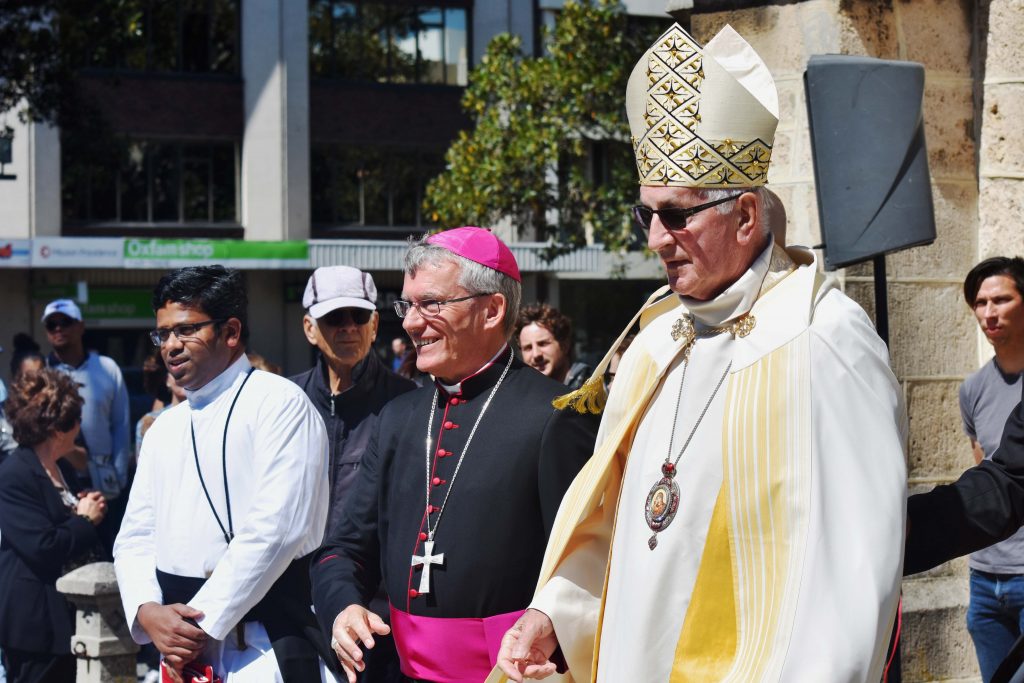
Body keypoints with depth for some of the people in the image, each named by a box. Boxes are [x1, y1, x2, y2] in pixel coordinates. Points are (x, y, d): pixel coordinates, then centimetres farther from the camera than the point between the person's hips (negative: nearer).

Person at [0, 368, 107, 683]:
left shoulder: (60, 469, 13)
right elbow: (42, 548, -24)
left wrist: (87, 509, 2)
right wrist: (84, 520, -10)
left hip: (65, 612, 9)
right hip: (34, 620, -9)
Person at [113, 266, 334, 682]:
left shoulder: (279, 404, -5)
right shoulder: (163, 431, 16)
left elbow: (275, 528, -15)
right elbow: (135, 539, 13)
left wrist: (205, 625, -15)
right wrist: (147, 612, -7)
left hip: (264, 643, -6)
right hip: (182, 647, 6)